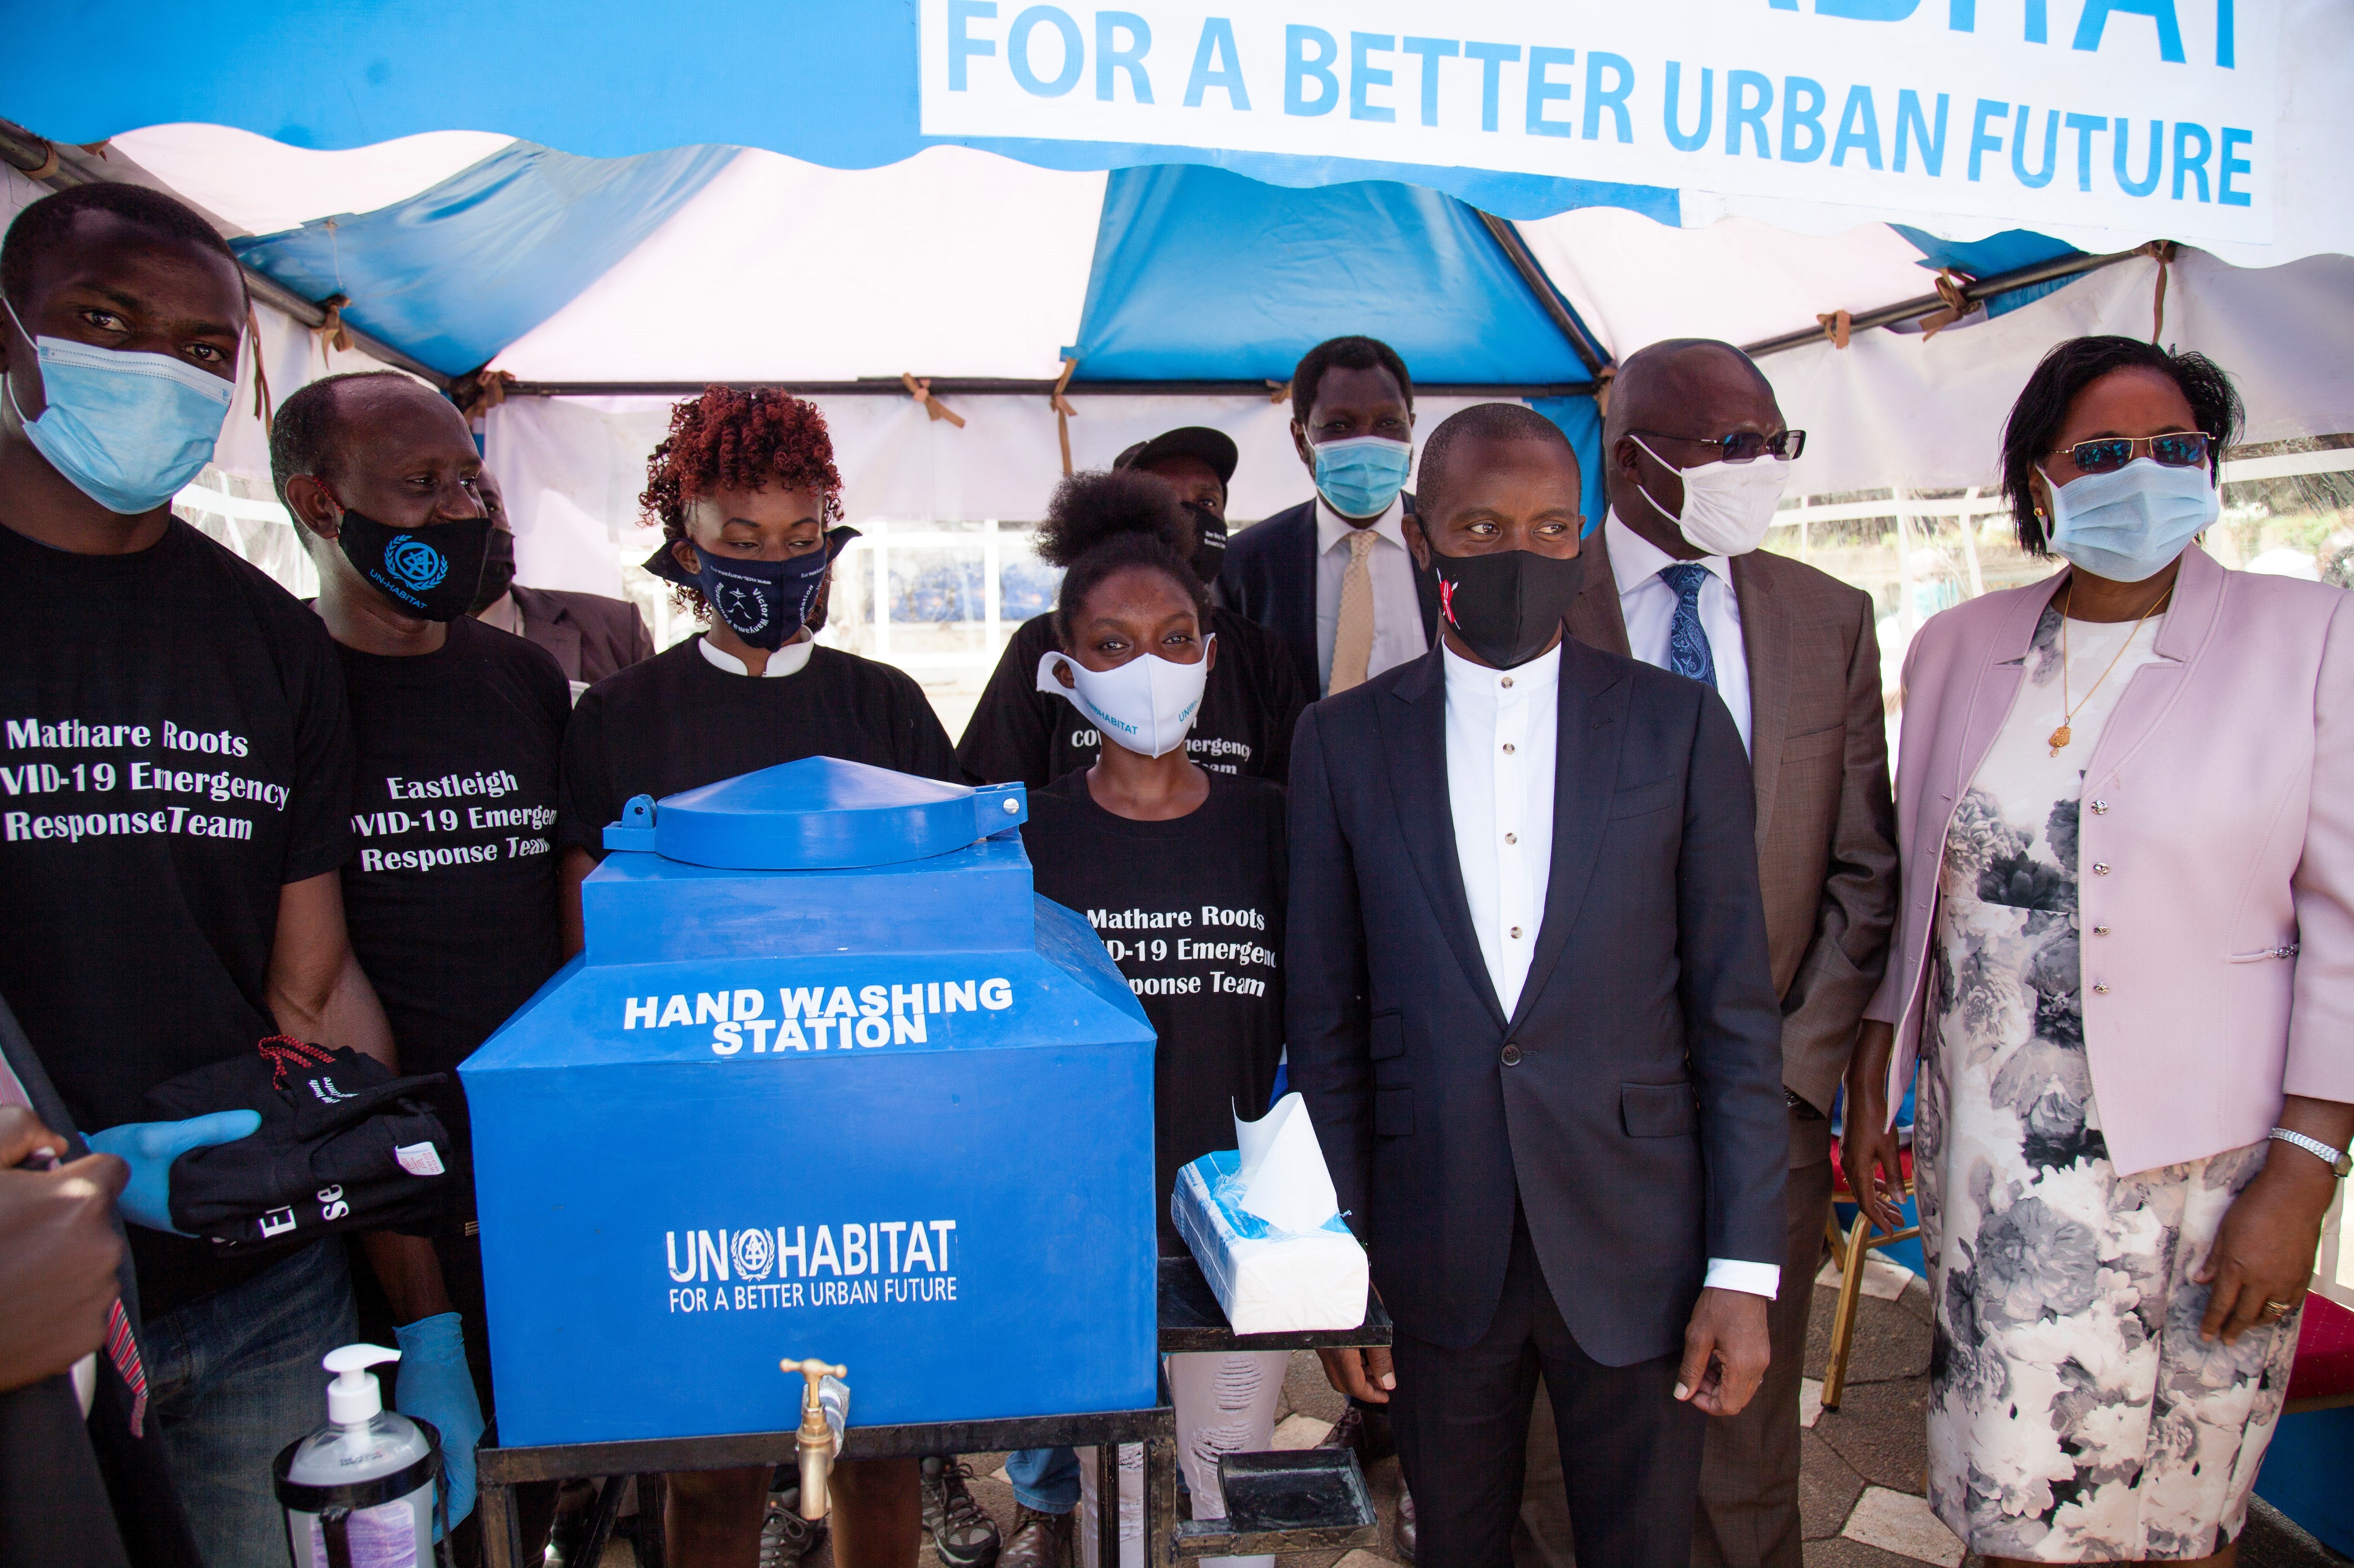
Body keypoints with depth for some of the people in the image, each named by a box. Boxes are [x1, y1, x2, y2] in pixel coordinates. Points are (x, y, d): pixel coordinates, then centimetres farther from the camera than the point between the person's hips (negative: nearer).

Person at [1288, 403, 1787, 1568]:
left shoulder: (1680, 726, -2)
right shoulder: (1345, 741, 0)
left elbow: (1737, 1014, -2)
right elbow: (1325, 1022, 2)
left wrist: (1744, 1267, -4)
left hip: (1635, 1250, 0)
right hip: (1435, 1257, 1)